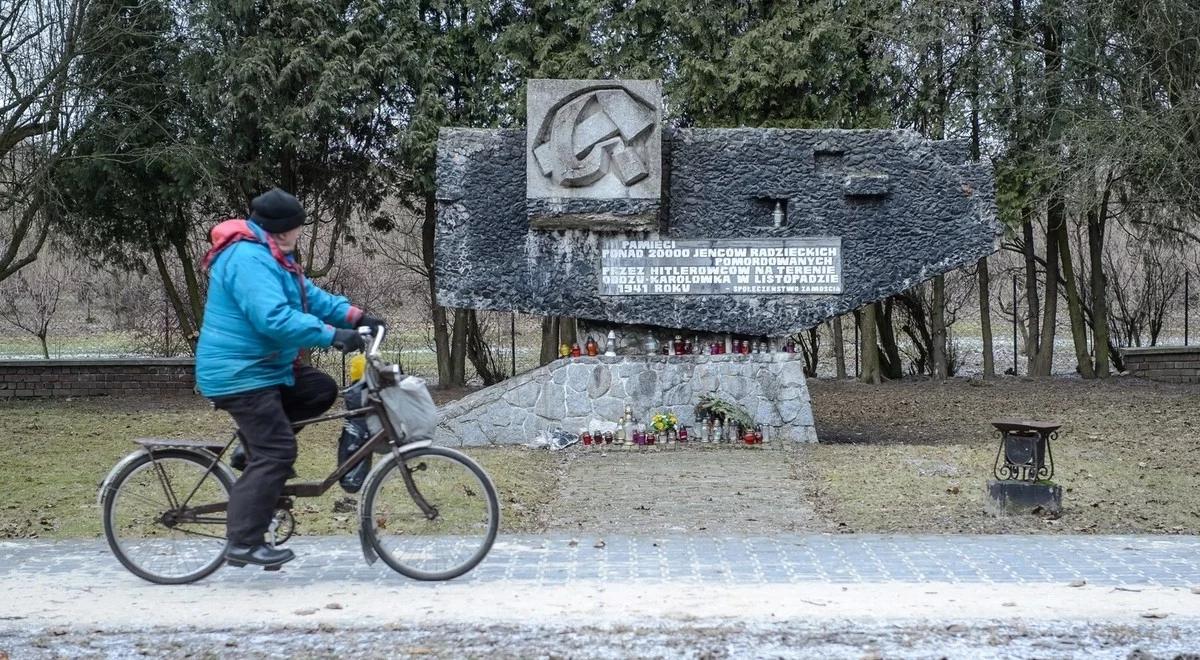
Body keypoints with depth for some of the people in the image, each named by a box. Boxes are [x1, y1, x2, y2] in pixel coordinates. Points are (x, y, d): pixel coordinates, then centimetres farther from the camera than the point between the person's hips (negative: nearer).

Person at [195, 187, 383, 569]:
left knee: (321, 391, 10)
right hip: (241, 374, -10)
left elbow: (309, 296, 15)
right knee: (277, 453, -12)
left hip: (265, 368, 10)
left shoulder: (268, 255, 14)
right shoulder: (249, 259, -22)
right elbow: (275, 319, -32)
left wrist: (356, 316, 3)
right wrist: (332, 335, -32)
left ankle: (255, 442, 13)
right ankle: (243, 544, -8)